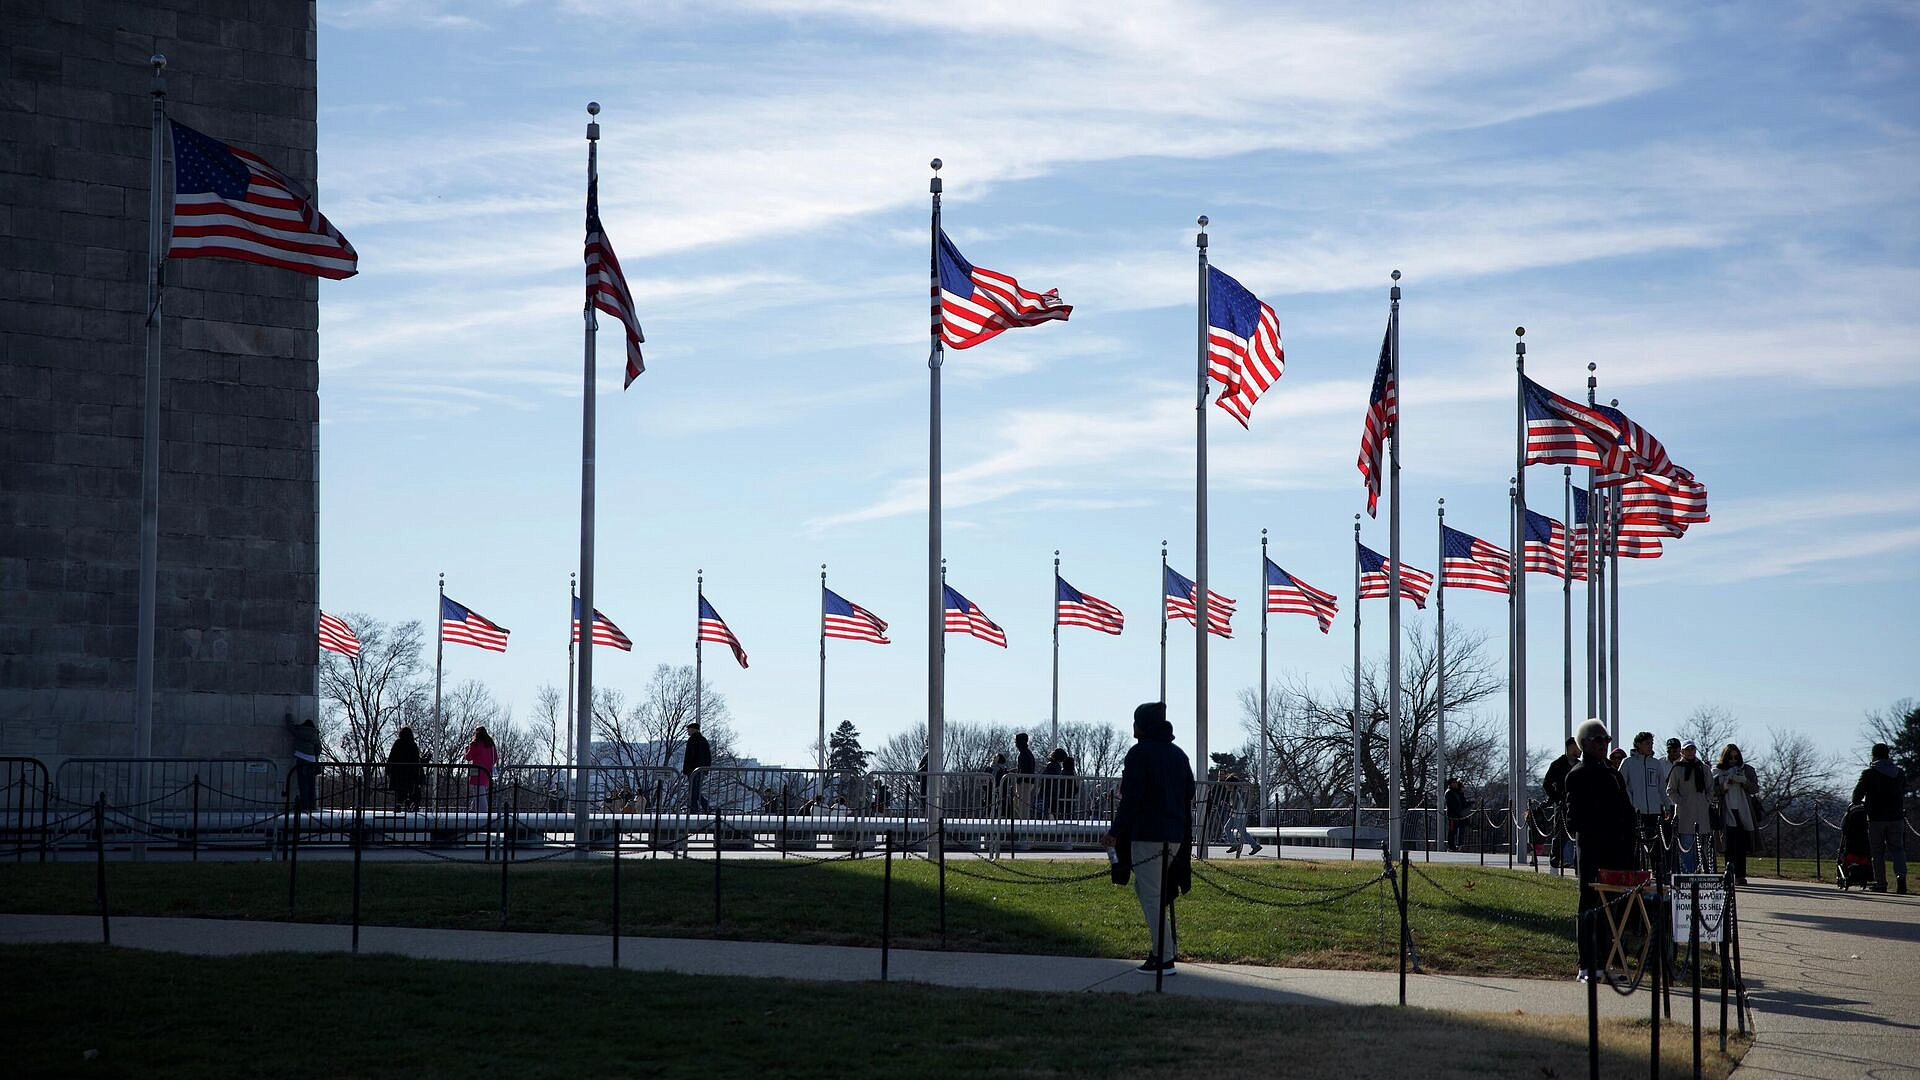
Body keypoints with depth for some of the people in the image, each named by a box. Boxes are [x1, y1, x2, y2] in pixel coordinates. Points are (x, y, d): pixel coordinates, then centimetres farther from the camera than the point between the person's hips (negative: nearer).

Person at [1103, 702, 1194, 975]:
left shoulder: (1139, 754, -9)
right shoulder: (1178, 755, 15)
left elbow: (1130, 798, -13)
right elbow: (1188, 796, 18)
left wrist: (1115, 832, -7)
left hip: (1147, 834, -8)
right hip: (1175, 836, 8)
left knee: (1151, 896, -4)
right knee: (1146, 889, 19)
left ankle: (1164, 958, -7)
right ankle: (1159, 949, 13)